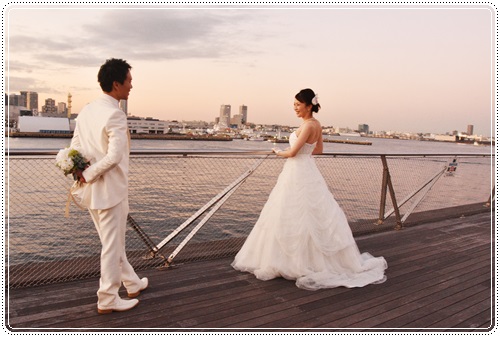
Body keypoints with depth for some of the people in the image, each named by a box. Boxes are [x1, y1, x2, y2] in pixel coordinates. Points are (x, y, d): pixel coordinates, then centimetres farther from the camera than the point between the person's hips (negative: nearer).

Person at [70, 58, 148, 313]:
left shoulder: (86, 111, 7)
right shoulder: (115, 115, -19)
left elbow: (74, 148, 9)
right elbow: (114, 156, -26)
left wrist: (83, 172, -2)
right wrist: (88, 174, -15)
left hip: (91, 190, 9)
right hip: (110, 190, -9)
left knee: (113, 242, 20)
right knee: (112, 246, 6)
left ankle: (132, 283, 38)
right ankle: (107, 300, 21)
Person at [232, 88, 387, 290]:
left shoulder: (308, 125, -18)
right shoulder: (316, 124, 9)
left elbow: (292, 153, -18)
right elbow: (319, 150, 21)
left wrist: (279, 152, 1)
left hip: (298, 174, -10)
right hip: (306, 171, 10)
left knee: (292, 217, -1)